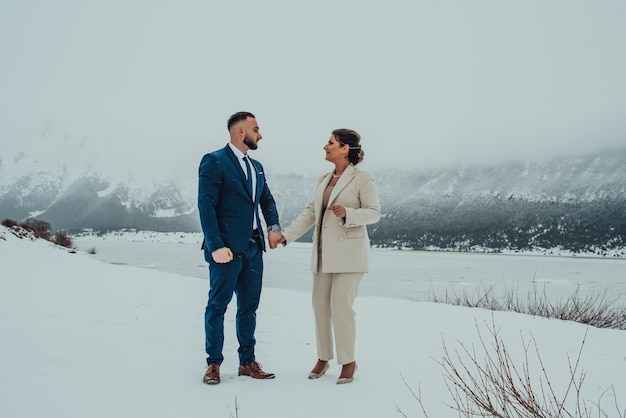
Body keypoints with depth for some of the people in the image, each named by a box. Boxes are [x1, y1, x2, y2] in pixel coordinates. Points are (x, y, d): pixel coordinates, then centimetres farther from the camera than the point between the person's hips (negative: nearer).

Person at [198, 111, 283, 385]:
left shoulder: (256, 167, 18)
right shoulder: (214, 162, -6)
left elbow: (267, 200, 19)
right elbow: (206, 205, -13)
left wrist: (274, 226, -1)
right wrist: (216, 246, -19)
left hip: (253, 247, 7)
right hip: (227, 248, -7)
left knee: (249, 306, 11)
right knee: (218, 305, 2)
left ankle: (247, 362, 20)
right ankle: (213, 363, 13)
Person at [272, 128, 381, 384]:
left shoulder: (362, 179, -6)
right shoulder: (323, 180, 13)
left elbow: (374, 212, -9)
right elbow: (310, 213, 9)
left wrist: (348, 213, -26)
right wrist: (286, 235, -1)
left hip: (348, 251, -7)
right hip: (323, 252, 7)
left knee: (341, 305, -8)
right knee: (320, 304, 8)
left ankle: (348, 361, 8)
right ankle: (323, 358, 22)